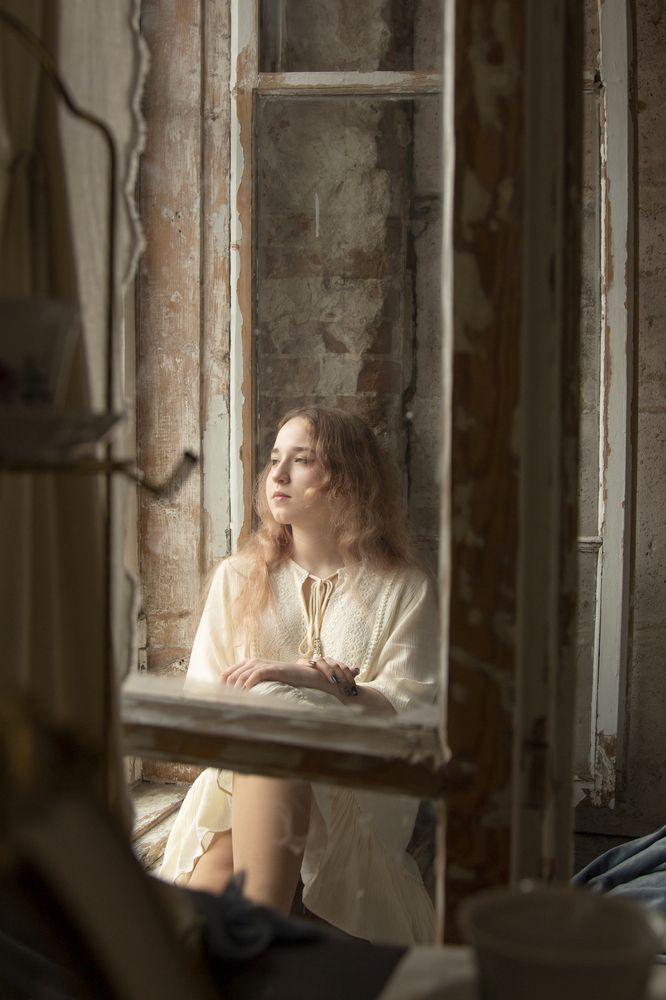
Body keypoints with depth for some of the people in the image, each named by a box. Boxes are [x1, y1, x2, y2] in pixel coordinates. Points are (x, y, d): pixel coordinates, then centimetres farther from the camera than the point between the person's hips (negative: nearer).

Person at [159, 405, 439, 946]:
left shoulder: (404, 590, 8)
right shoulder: (239, 577, 17)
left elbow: (408, 713, -3)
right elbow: (200, 698, 8)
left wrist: (320, 685, -21)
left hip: (358, 792, -1)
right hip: (237, 780, 2)